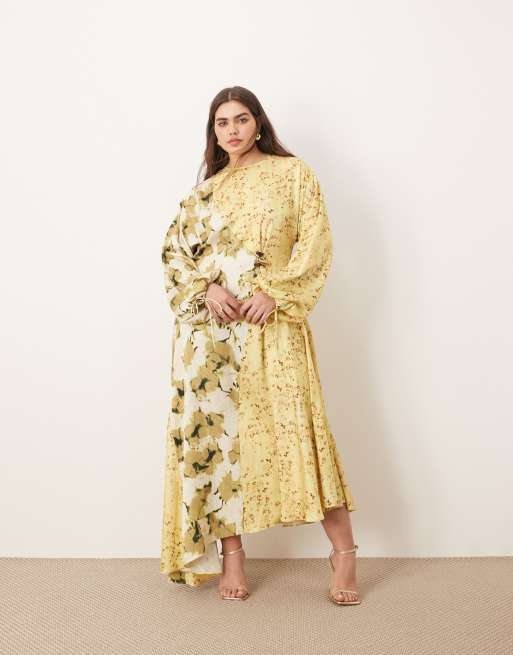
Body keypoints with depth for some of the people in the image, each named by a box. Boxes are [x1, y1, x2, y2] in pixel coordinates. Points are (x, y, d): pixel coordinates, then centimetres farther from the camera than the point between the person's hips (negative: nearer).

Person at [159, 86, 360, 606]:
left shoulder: (293, 173, 7)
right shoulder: (204, 190, 16)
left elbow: (316, 242, -2)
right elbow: (175, 251, 10)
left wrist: (276, 292, -14)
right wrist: (206, 289, -8)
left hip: (271, 323, -3)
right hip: (209, 325, 4)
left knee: (296, 424, -9)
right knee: (214, 429, 1)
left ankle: (344, 550, 1)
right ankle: (230, 552, 11)